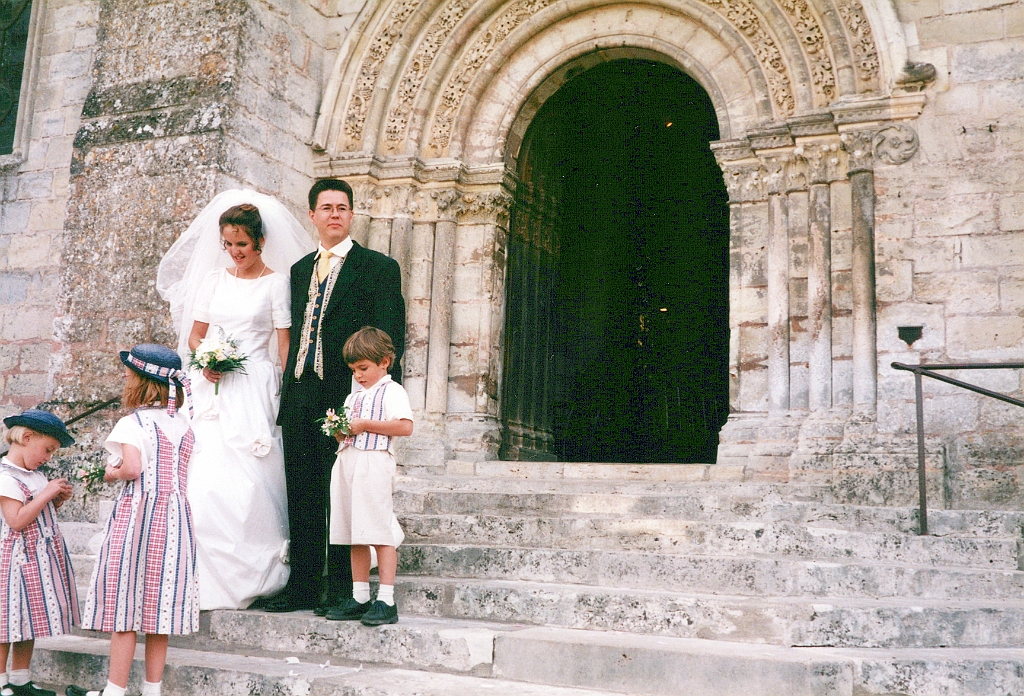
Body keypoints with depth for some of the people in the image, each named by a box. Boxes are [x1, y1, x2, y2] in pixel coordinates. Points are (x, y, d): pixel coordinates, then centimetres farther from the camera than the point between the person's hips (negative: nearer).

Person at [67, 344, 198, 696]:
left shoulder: (133, 423, -9)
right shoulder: (184, 425, 10)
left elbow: (132, 468, -21)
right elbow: (180, 475, 12)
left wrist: (111, 473, -1)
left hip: (137, 516, -6)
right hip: (174, 518, 6)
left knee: (125, 601, 2)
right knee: (158, 602, 10)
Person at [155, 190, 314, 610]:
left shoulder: (276, 283, 1)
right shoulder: (213, 278, 15)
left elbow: (285, 343, -3)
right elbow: (195, 333, 19)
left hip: (254, 388, -4)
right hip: (213, 388, 4)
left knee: (248, 479, -10)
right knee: (205, 478, -4)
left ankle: (252, 579, 1)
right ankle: (209, 580, 4)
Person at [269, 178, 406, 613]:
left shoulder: (379, 267, 0)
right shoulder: (300, 270, 18)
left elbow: (390, 342, -5)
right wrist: (288, 392, 12)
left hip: (347, 398, -6)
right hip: (300, 398, 6)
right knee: (302, 499, 10)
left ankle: (343, 590, 11)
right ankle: (303, 587, 19)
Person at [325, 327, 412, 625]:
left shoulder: (392, 391, -2)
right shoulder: (353, 397, 24)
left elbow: (405, 426, -16)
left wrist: (364, 425, -15)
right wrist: (340, 431, 4)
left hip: (374, 464, -8)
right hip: (347, 463, 8)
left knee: (380, 532, -8)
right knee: (356, 536, 9)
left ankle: (386, 601, -5)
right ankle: (359, 598, 16)